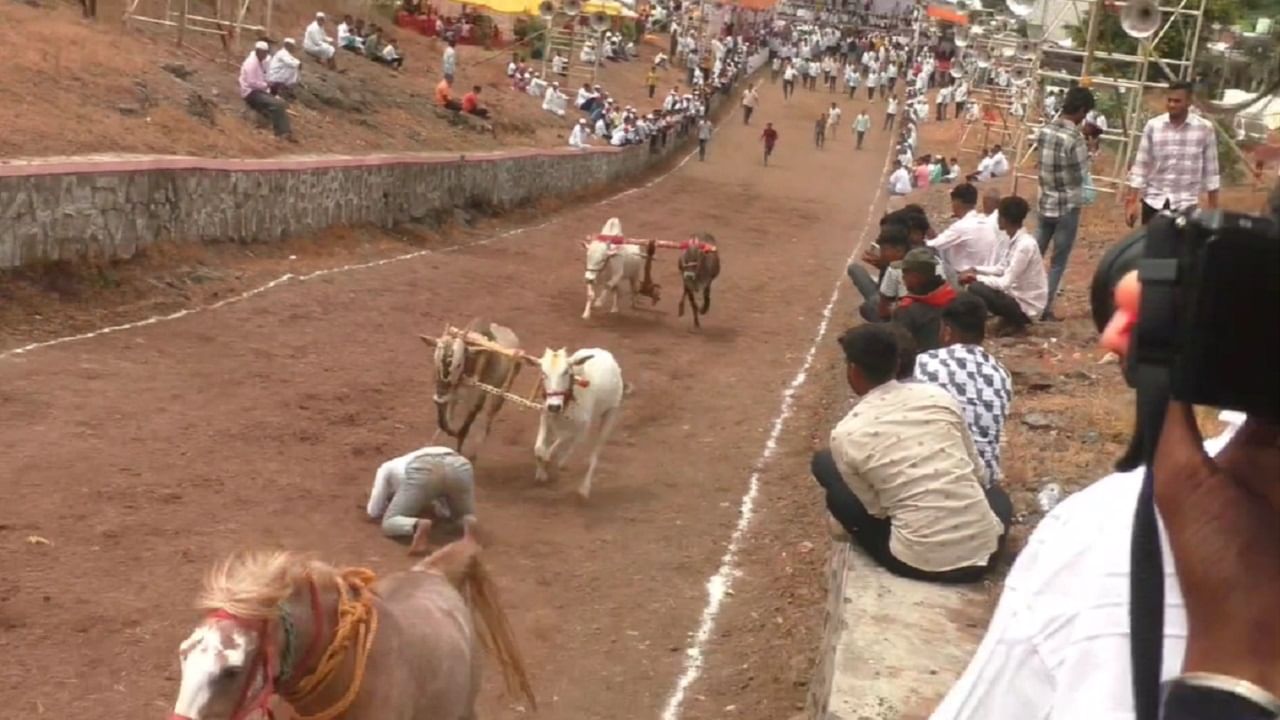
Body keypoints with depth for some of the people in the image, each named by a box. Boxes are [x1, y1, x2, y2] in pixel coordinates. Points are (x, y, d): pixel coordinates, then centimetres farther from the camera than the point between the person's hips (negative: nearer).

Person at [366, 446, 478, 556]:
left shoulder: (387, 468, 39)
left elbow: (374, 512, 30)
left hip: (422, 470, -4)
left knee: (390, 523, 10)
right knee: (464, 517, 28)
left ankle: (419, 525, -25)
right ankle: (469, 523, -11)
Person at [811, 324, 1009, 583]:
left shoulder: (846, 434, -7)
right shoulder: (938, 396, 2)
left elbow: (877, 509, 3)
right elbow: (977, 471, 12)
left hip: (920, 563, -4)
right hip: (983, 550, 4)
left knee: (824, 463, 15)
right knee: (996, 493, 42)